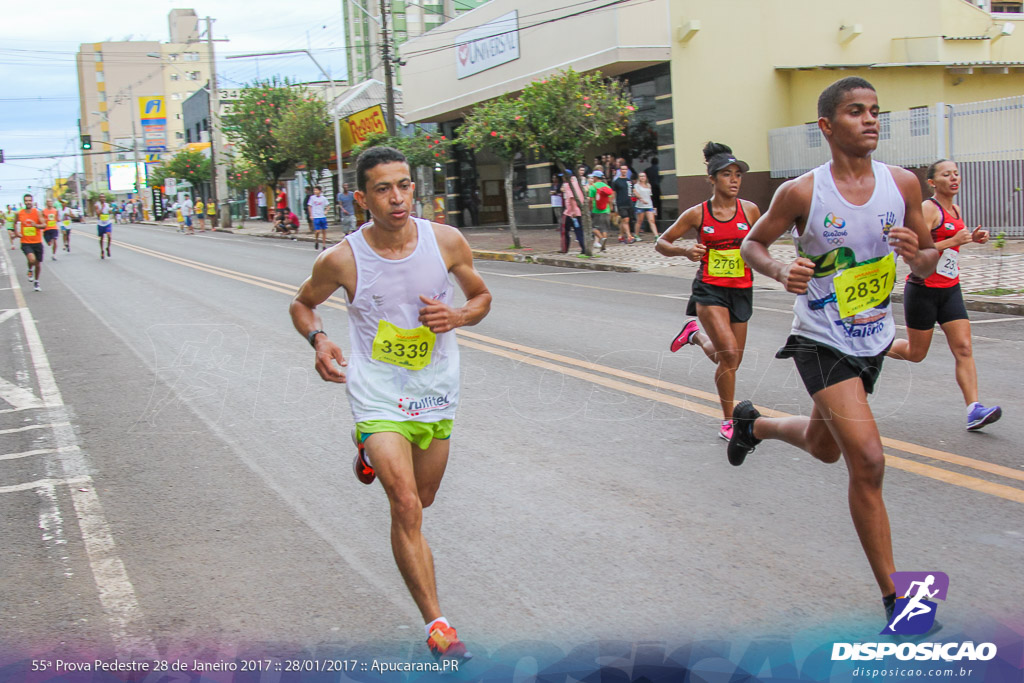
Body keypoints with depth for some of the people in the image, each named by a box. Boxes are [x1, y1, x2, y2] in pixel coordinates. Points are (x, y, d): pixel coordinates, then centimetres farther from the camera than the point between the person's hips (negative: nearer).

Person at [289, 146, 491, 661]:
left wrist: (456, 317, -16)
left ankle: (372, 453, 53)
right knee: (406, 507, -15)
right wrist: (318, 340, -16)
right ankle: (436, 624, -6)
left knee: (421, 500, 21)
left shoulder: (447, 241, -10)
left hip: (436, 393, 4)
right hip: (378, 396, -3)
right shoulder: (342, 260, -15)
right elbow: (301, 303, 5)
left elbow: (481, 297, 6)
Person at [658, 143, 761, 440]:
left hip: (741, 290, 4)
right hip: (709, 289, -3)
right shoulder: (697, 214, -5)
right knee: (729, 353, -19)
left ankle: (696, 333, 40)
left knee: (732, 360, 9)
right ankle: (728, 421, -3)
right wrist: (685, 251, -14)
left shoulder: (750, 210, -1)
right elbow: (661, 243, 4)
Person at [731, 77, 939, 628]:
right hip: (821, 341, -5)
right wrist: (782, 271, -21)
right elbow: (751, 244, 0)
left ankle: (752, 424, 57)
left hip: (873, 339, 6)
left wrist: (916, 255, -19)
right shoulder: (801, 193, -15)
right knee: (868, 461, -16)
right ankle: (893, 598, -5)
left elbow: (929, 263, 5)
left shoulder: (902, 184, -5)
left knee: (825, 446, 24)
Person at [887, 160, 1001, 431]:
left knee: (963, 348, -7)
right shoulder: (928, 208, -13)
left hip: (950, 290, 7)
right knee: (916, 354, 6)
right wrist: (953, 241, -24)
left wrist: (972, 238, 12)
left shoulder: (956, 210, 12)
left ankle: (974, 409, -13)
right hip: (922, 289, -7)